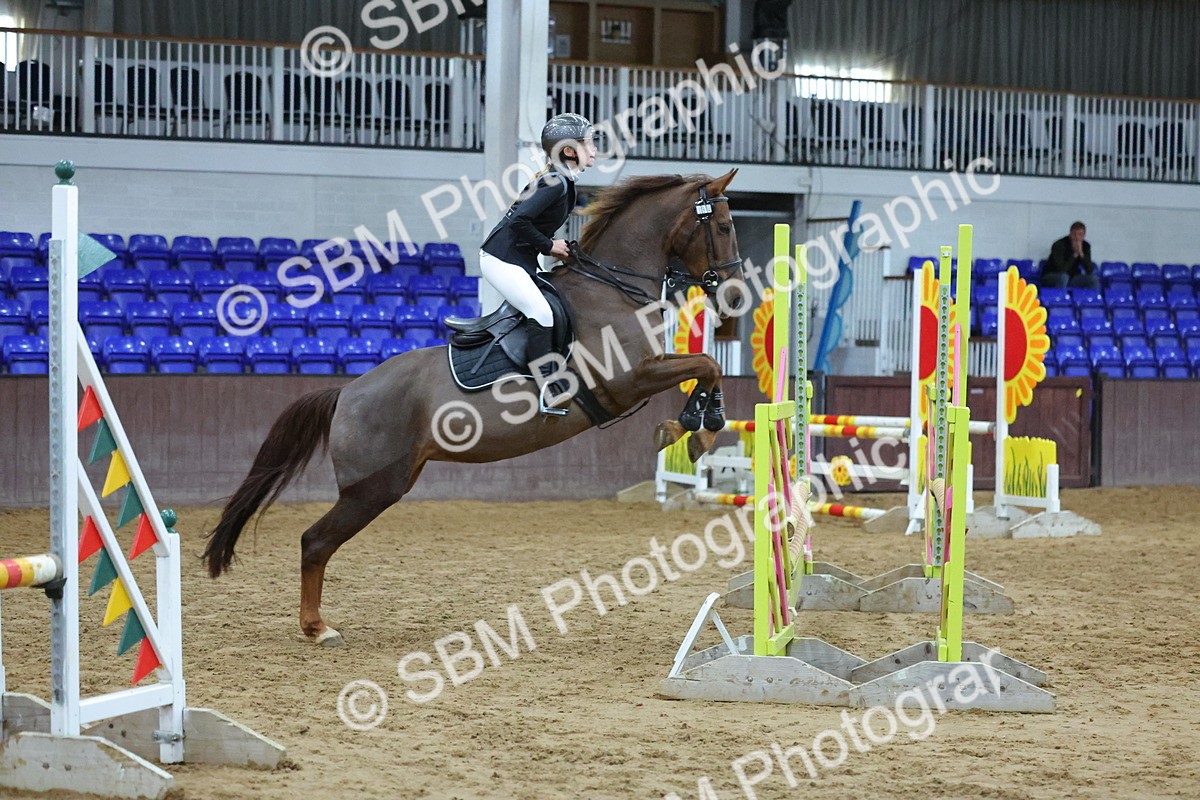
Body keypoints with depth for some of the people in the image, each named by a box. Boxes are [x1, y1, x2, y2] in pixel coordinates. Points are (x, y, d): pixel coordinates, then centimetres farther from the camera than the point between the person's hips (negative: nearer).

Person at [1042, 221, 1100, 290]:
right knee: (1063, 277, -39)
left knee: (1094, 279, -18)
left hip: (1072, 278, 5)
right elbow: (1061, 269, -29)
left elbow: (1090, 270, -11)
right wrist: (1075, 254, -28)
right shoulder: (1059, 245, -19)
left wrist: (1081, 254, -23)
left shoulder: (1086, 246, -3)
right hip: (1051, 278, -5)